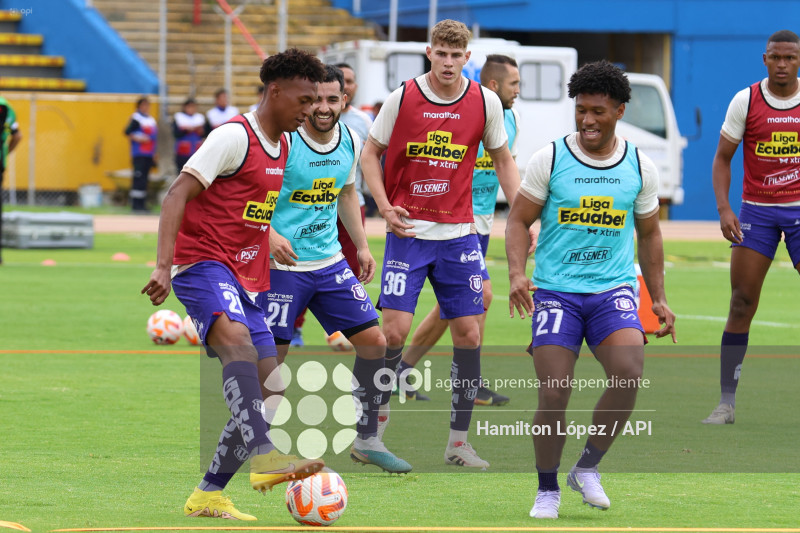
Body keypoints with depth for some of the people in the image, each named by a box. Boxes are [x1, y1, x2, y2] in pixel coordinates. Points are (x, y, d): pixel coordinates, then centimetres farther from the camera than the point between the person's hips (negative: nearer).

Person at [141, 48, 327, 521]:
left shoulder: (283, 145, 16)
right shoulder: (235, 136, -10)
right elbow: (178, 194, -18)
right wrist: (164, 266, -27)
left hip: (245, 277, 9)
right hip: (203, 264, -9)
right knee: (237, 340, -36)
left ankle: (208, 495, 9)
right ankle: (264, 457, -53)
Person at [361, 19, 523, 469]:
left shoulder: (485, 102, 0)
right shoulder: (403, 97, -5)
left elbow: (503, 160, 13)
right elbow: (371, 153, 5)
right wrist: (385, 206, -9)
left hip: (458, 233, 2)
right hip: (408, 230, -2)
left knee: (469, 334, -1)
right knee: (395, 328, -12)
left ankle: (459, 442, 9)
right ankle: (374, 424, 7)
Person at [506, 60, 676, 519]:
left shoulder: (640, 167, 7)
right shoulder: (549, 159, 0)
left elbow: (649, 234, 18)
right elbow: (519, 221, 4)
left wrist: (659, 299, 14)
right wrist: (517, 273, -13)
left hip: (614, 288, 1)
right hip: (555, 290, -1)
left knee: (629, 371, -24)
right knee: (554, 394, -10)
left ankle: (588, 468, -5)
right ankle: (548, 490, 11)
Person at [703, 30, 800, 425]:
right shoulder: (745, 101, -2)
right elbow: (722, 158, 3)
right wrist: (724, 208, -10)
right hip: (756, 210, 0)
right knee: (741, 304, -4)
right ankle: (726, 402, 1)